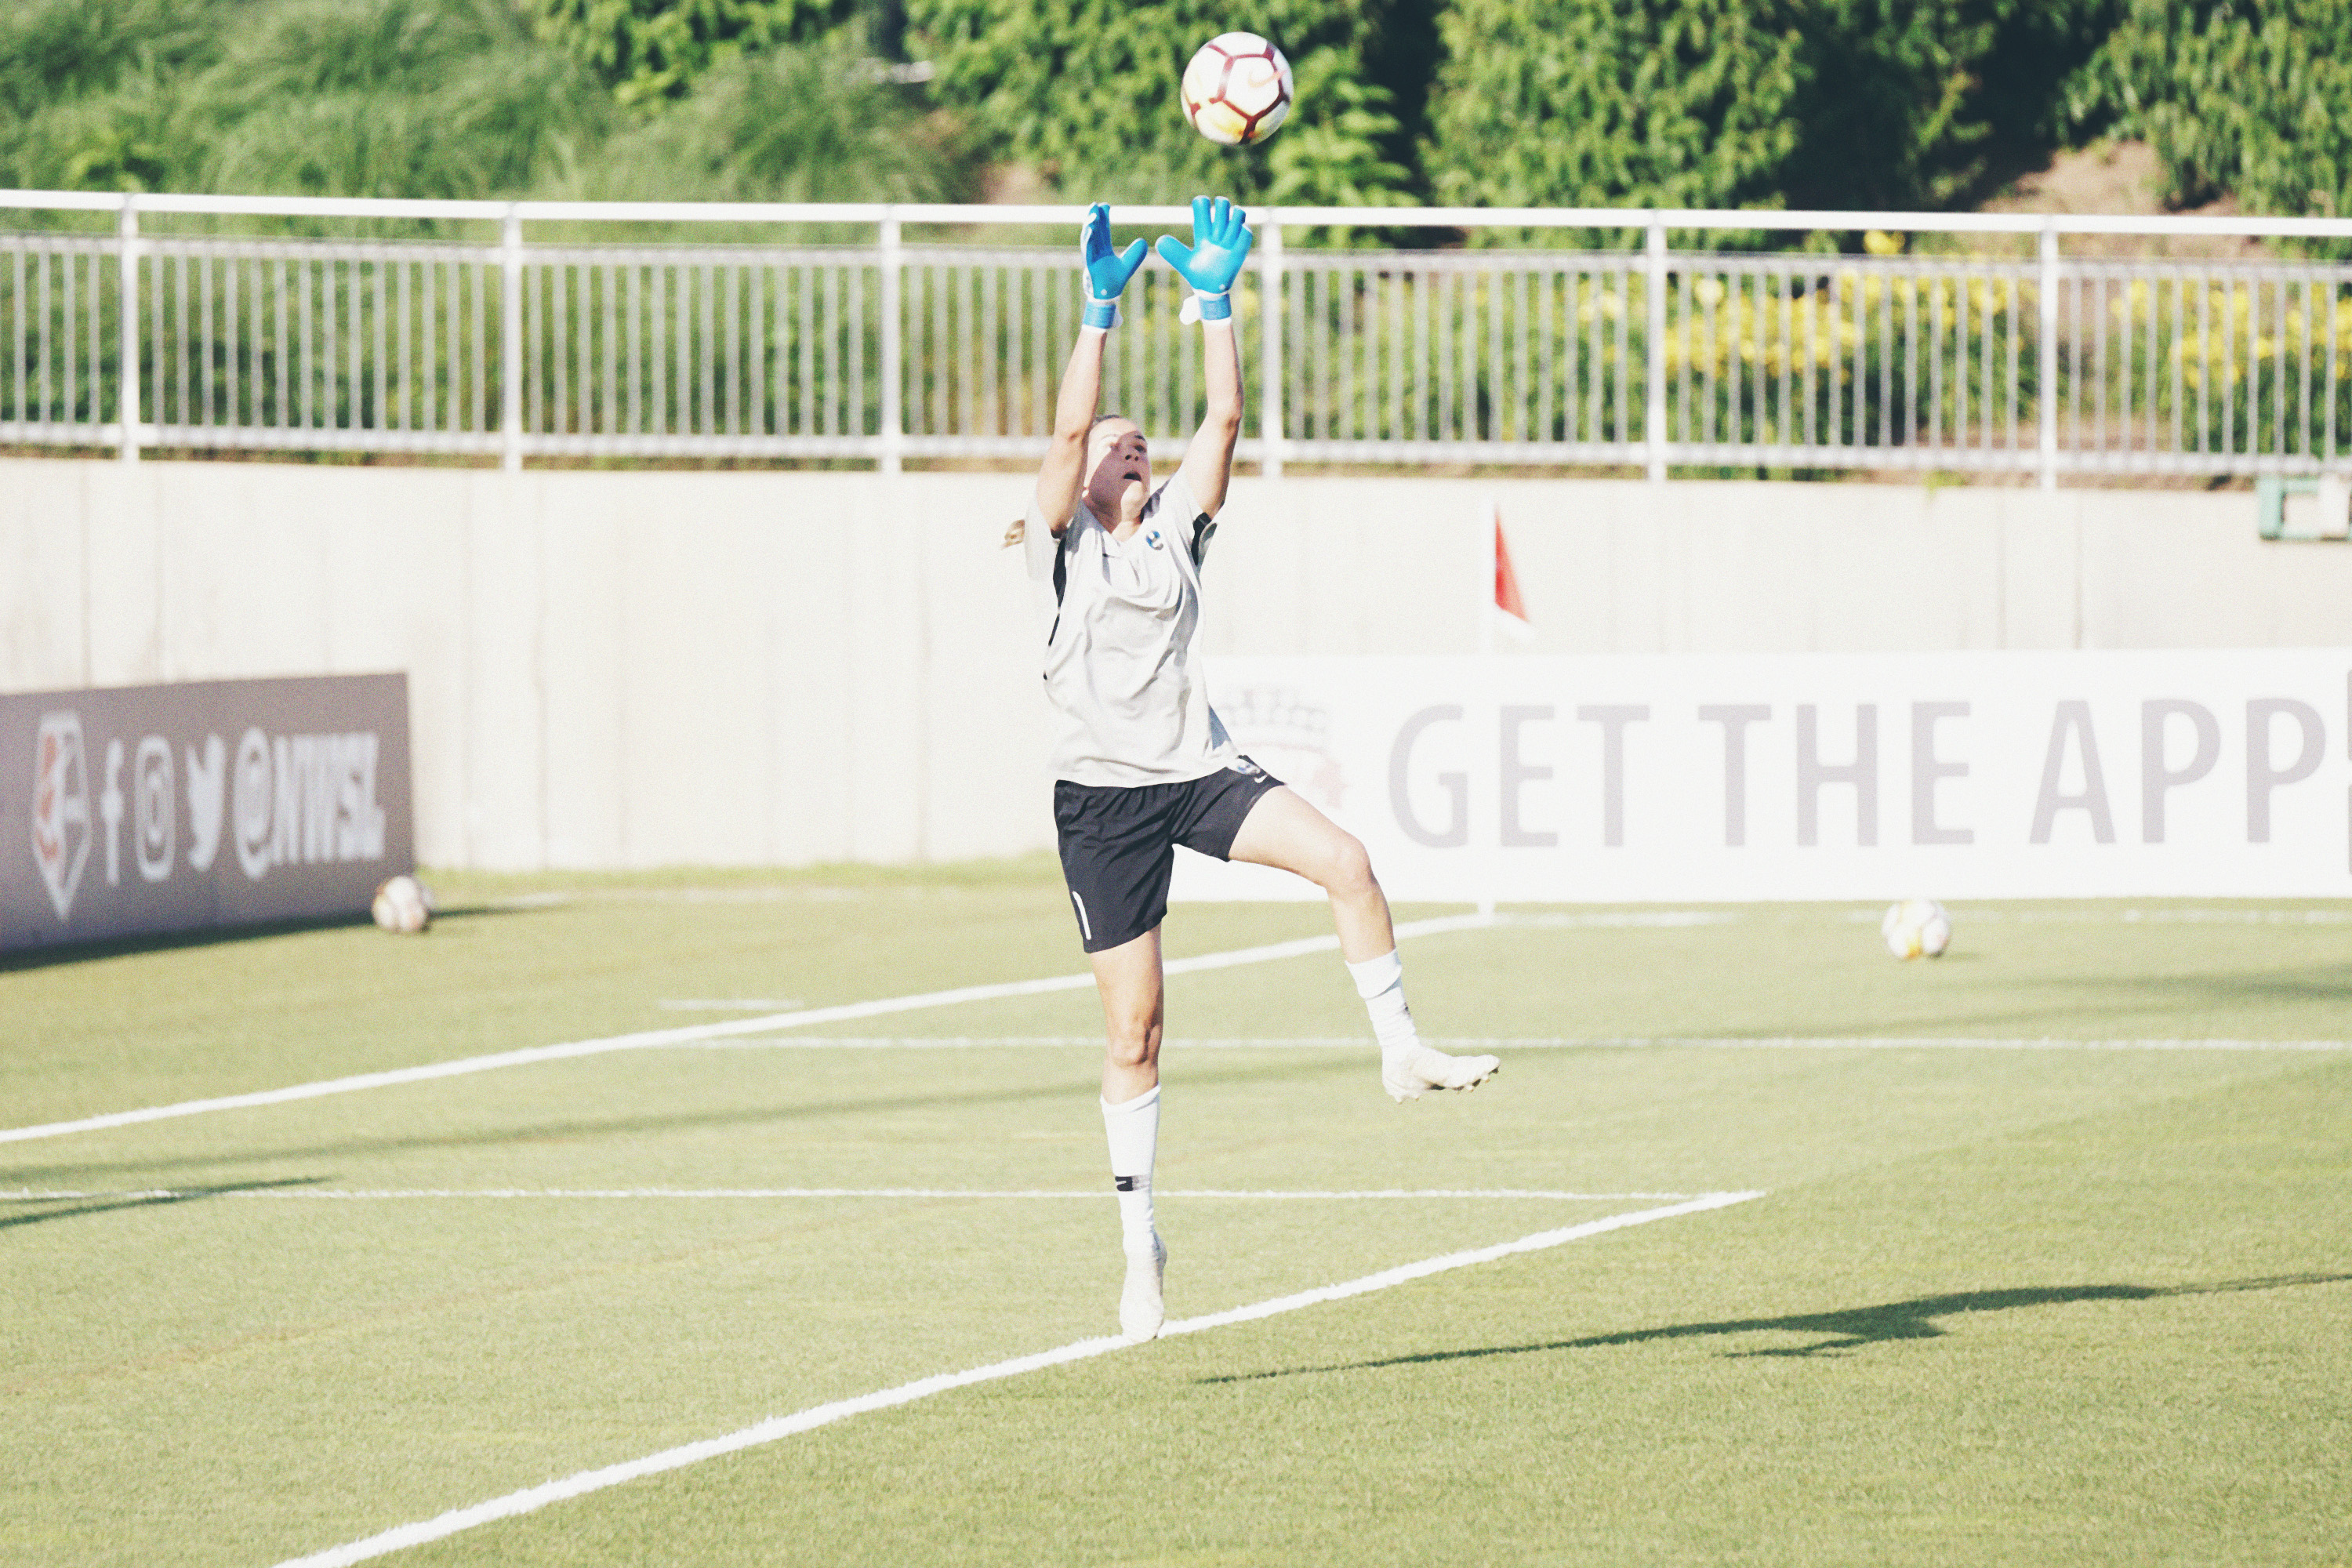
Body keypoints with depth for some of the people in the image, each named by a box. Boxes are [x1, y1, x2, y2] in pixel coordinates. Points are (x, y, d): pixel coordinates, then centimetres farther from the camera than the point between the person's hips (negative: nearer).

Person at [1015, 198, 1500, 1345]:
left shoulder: (1175, 530, 11)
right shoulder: (1062, 547, 1)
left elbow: (1224, 418, 3)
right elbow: (1067, 429, -13)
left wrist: (1216, 300, -1)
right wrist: (1100, 310, -16)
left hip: (1199, 772, 3)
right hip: (1104, 796, -3)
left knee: (1342, 860, -24)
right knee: (1134, 1034, -2)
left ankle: (1401, 1052, -12)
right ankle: (1140, 1245, 8)